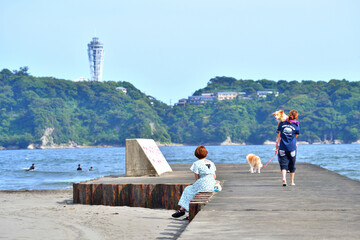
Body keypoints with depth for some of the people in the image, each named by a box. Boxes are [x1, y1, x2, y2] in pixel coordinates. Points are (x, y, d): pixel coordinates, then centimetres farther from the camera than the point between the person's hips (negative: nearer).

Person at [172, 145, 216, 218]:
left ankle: (182, 209, 15)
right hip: (211, 186, 7)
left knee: (188, 190, 17)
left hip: (202, 186, -7)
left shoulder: (197, 164, -6)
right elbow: (214, 177, 14)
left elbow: (197, 178, -4)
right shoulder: (211, 163, 12)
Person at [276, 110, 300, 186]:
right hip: (292, 148, 0)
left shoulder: (282, 123, 1)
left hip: (282, 148, 0)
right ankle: (292, 181, 22)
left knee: (283, 164, -1)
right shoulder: (296, 126, -4)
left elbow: (278, 135, 7)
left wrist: (277, 144, 16)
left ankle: (284, 178, -24)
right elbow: (296, 136, 8)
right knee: (292, 165, 14)